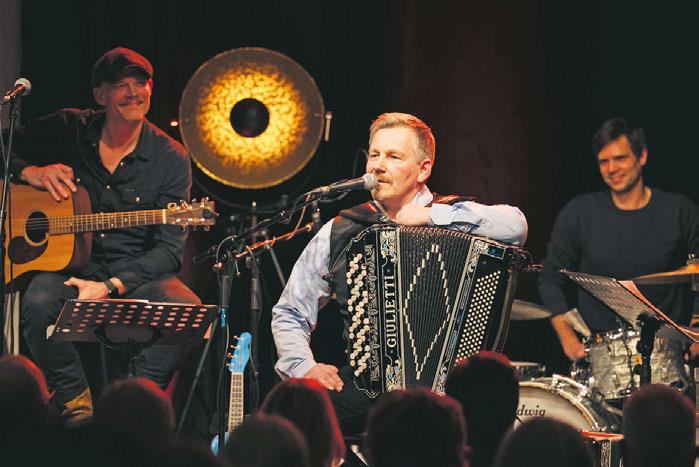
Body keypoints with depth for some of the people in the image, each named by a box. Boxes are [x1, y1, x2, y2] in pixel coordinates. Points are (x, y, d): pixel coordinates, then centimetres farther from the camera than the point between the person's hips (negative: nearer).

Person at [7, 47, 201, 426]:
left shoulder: (170, 159, -1)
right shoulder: (67, 131, 3)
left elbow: (169, 249, -6)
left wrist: (111, 287, -19)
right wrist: (30, 173, -10)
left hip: (135, 275, 0)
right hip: (66, 267, 0)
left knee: (186, 307, -31)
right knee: (39, 302, -34)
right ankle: (77, 402, -16)